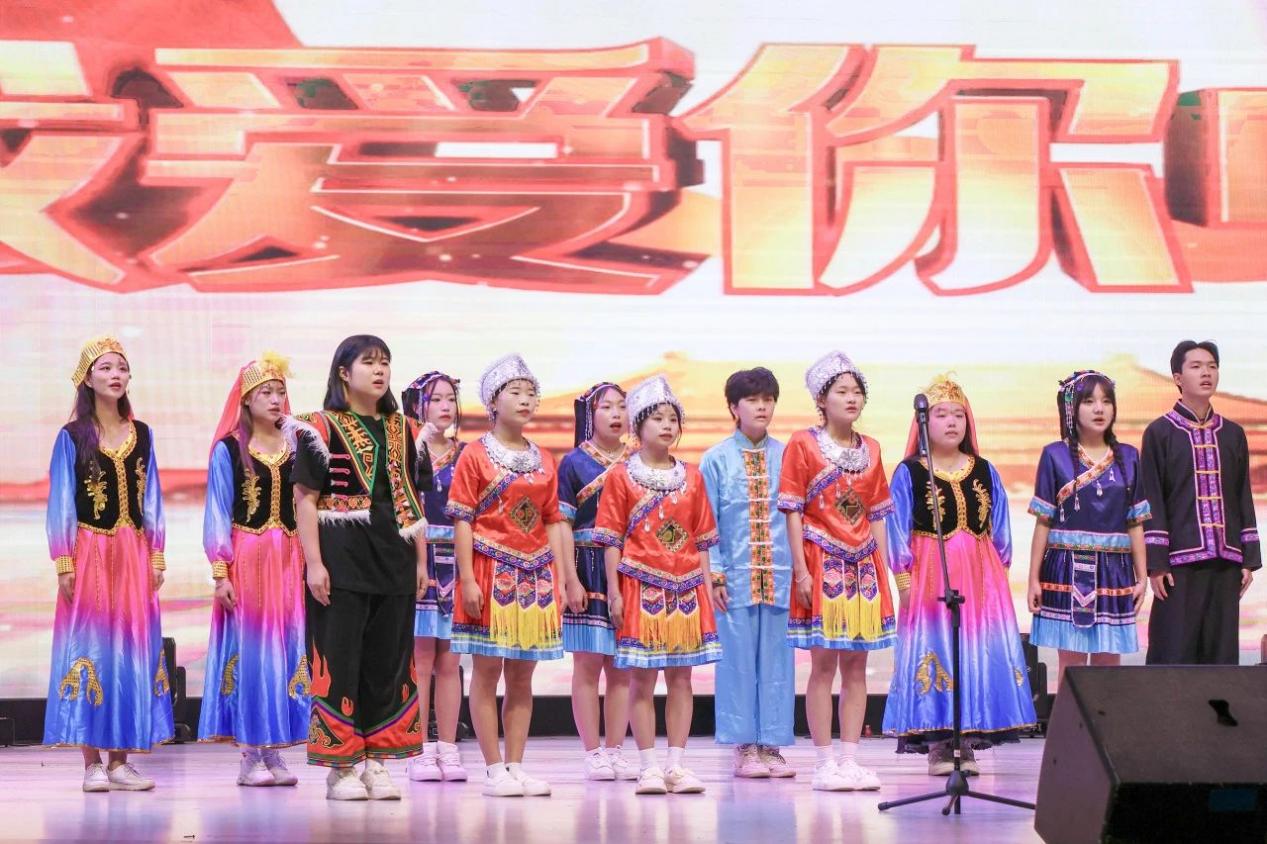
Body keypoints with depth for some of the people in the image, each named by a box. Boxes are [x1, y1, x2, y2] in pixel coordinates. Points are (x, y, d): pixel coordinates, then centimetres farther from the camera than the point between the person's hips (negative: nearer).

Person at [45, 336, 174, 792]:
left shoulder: (142, 435, 9)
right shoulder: (72, 437, 0)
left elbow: (151, 502, 11)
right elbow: (61, 505, -2)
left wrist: (157, 558, 6)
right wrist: (64, 564, -9)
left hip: (133, 556, 3)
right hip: (90, 554, -3)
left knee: (132, 650, 2)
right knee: (90, 647, -3)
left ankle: (120, 759, 8)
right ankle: (92, 763, 1)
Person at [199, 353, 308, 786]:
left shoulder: (296, 446, 10)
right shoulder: (228, 449, 0)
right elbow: (217, 515, -1)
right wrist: (220, 572, -8)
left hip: (289, 561, 3)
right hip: (247, 559, -3)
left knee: (286, 650, 3)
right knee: (248, 650, -2)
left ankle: (274, 754, 10)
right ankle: (250, 756, 4)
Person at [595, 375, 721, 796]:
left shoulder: (691, 477, 11)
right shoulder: (621, 477, 0)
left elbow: (701, 538, 12)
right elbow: (611, 538, -1)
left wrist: (707, 584, 6)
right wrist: (614, 590, -7)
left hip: (685, 588, 4)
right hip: (641, 585, -4)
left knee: (681, 678, 5)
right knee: (642, 679, -2)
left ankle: (676, 764, 9)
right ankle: (648, 766, 3)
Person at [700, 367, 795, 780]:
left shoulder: (786, 457, 7)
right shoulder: (716, 459, 3)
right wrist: (714, 574, -5)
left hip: (780, 575, 2)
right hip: (736, 575, -2)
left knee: (777, 659, 3)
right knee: (739, 659, 0)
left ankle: (771, 745, 10)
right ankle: (744, 748, 7)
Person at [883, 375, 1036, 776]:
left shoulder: (985, 472, 10)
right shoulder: (909, 473, 0)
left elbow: (1000, 530, 13)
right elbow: (898, 531, -3)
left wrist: (1001, 574, 7)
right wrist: (904, 581, -10)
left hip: (981, 576, 3)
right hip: (929, 575, -3)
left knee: (980, 652, 1)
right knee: (934, 652, -4)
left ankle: (969, 744, 7)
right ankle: (936, 746, 1)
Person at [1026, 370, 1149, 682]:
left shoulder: (1127, 457, 8)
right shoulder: (1056, 456, 0)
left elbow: (1136, 524, 10)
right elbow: (1043, 522, 2)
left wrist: (1142, 576, 7)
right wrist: (1034, 578, -1)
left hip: (1113, 570, 2)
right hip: (1068, 569, -2)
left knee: (1109, 661, 4)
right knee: (1072, 661, 0)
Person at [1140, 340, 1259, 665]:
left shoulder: (1233, 434, 12)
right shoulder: (1160, 432, 0)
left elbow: (1244, 498, 14)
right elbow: (1151, 501, -3)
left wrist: (1249, 558, 8)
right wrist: (1155, 562, -9)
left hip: (1225, 560, 4)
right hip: (1180, 560, -4)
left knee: (1221, 653, 4)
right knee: (1175, 652, -5)